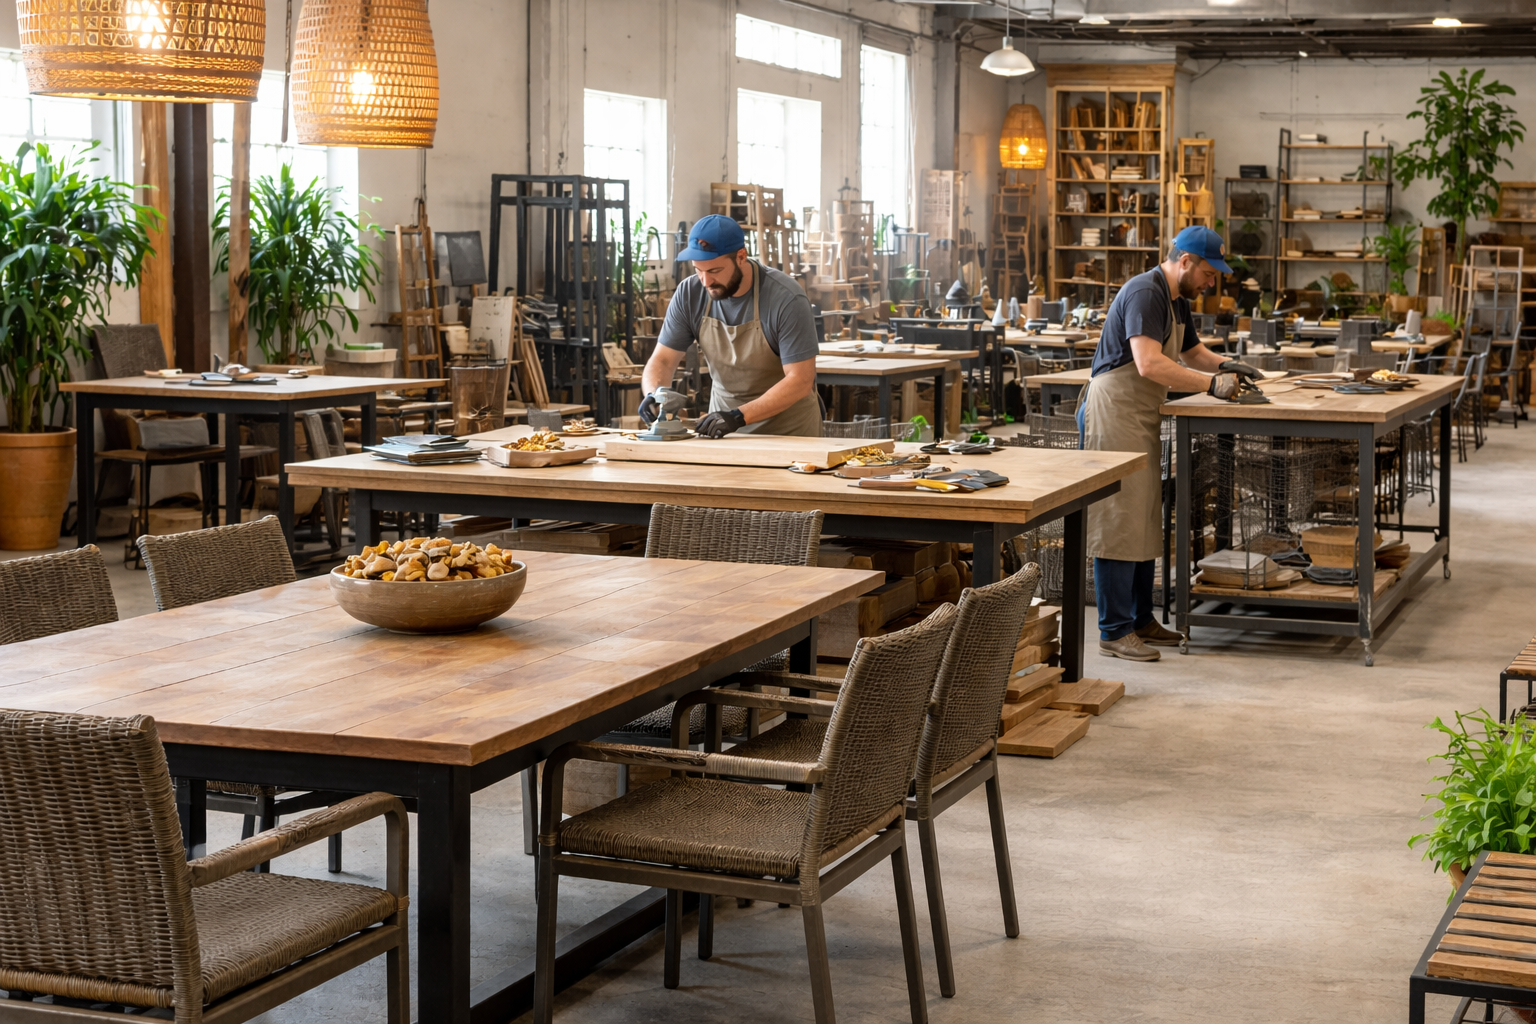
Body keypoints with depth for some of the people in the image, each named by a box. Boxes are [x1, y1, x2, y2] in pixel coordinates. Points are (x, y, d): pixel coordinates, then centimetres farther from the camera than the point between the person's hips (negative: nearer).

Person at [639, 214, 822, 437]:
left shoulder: (786, 299, -19)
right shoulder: (689, 294, -6)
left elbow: (800, 380, -20)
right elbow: (662, 360, 0)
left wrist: (739, 416, -29)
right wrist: (653, 393, -23)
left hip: (788, 429, -4)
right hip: (724, 426, 4)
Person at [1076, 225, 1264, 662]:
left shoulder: (1176, 300, 16)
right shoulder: (1145, 293, -17)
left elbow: (1193, 352, 30)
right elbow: (1149, 364, -27)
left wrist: (1227, 364, 10)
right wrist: (1212, 384, -25)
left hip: (1142, 418, 11)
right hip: (1113, 411, -11)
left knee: (1145, 522, 13)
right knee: (1120, 522, -9)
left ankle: (1140, 621, 21)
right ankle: (1115, 632, -6)